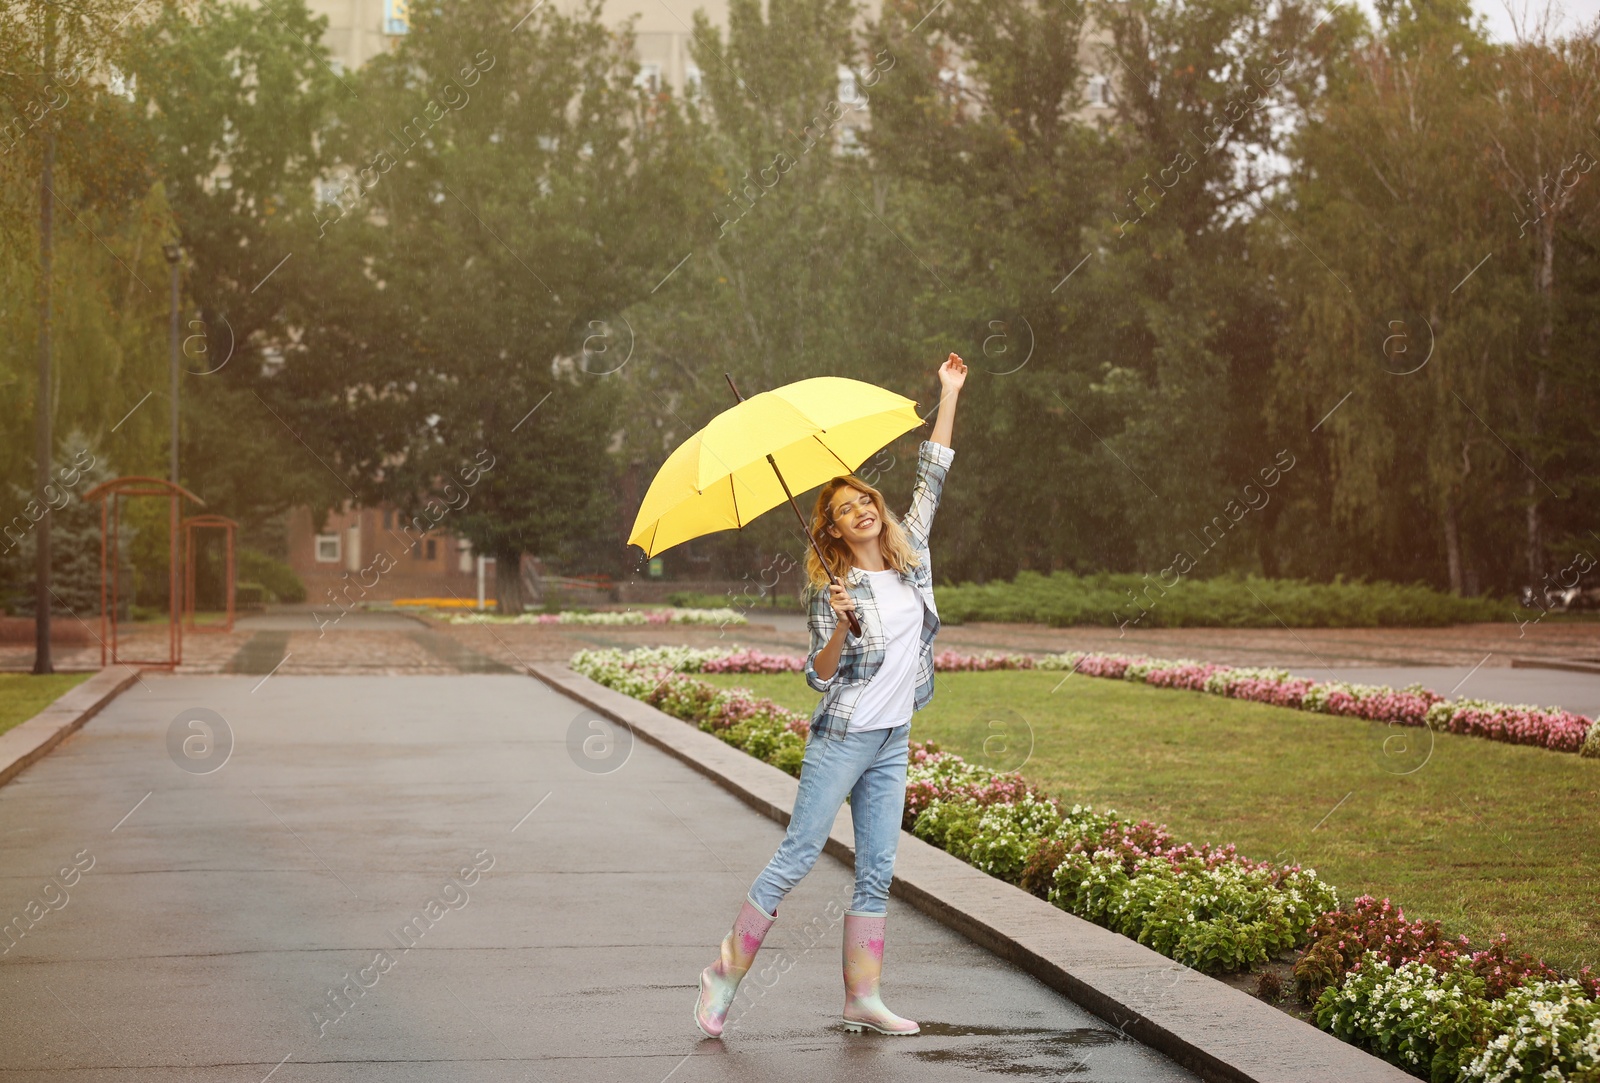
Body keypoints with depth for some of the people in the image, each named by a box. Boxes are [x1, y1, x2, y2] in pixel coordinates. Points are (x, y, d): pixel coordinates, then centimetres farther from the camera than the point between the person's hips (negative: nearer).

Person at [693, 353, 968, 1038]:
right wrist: (841, 626, -27)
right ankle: (726, 974, 3)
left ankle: (862, 1000, 7)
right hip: (842, 738, -5)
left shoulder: (910, 556, 6)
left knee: (877, 872, 4)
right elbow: (819, 675, -9)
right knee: (797, 855, -5)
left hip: (892, 744, 5)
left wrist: (949, 395, 10)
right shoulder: (833, 588, -7)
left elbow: (931, 480, 11)